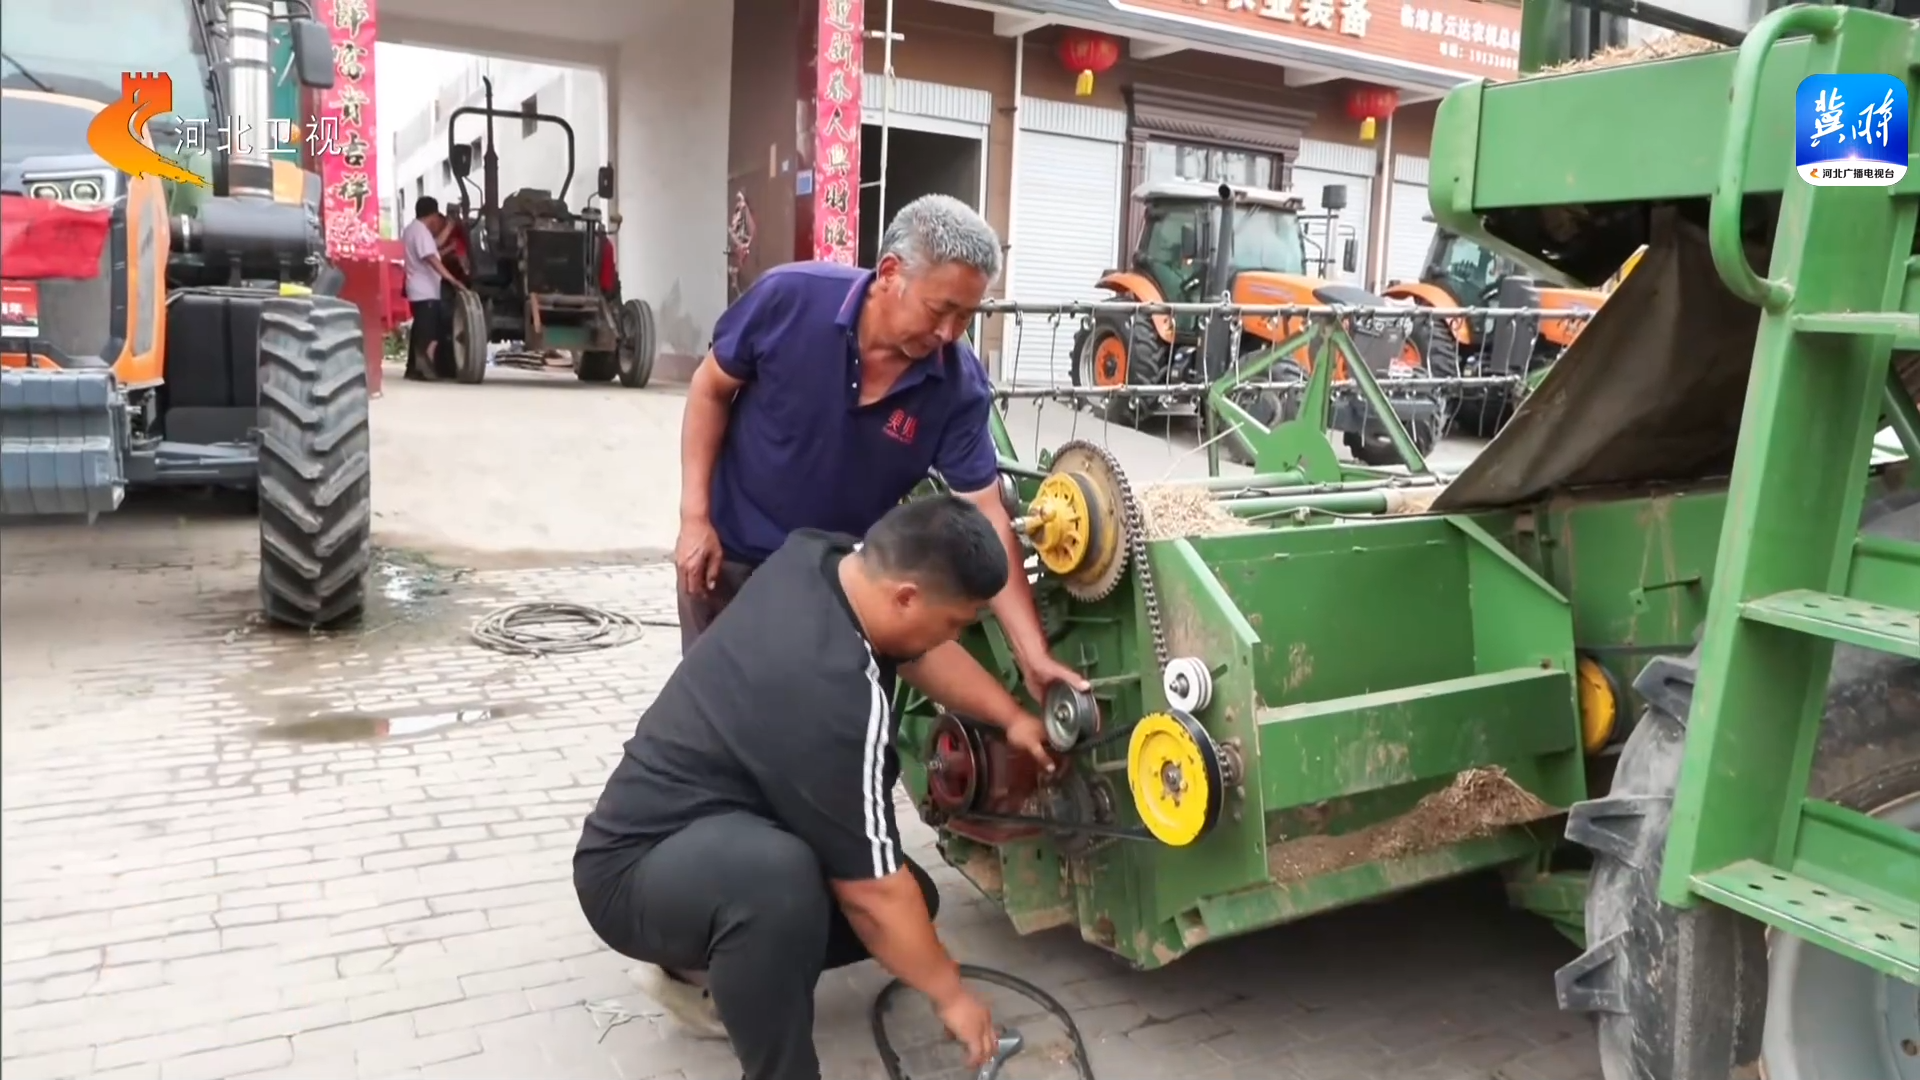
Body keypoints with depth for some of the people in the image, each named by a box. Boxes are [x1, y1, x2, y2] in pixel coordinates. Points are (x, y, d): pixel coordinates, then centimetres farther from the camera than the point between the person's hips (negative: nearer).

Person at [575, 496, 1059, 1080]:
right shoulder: (833, 696, -33)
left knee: (909, 896, 8)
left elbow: (918, 648, 13)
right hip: (634, 870, -10)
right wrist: (951, 994, -9)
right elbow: (872, 891, -24)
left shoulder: (820, 557, -9)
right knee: (772, 873, -41)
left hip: (714, 831, 10)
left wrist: (1012, 717, 7)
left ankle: (697, 970, 17)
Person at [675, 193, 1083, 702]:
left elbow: (986, 520, -20)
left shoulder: (959, 387, -21)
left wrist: (1034, 657, -26)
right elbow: (711, 389, -8)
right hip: (732, 555, -1)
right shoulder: (790, 297, -24)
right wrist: (695, 516, -13)